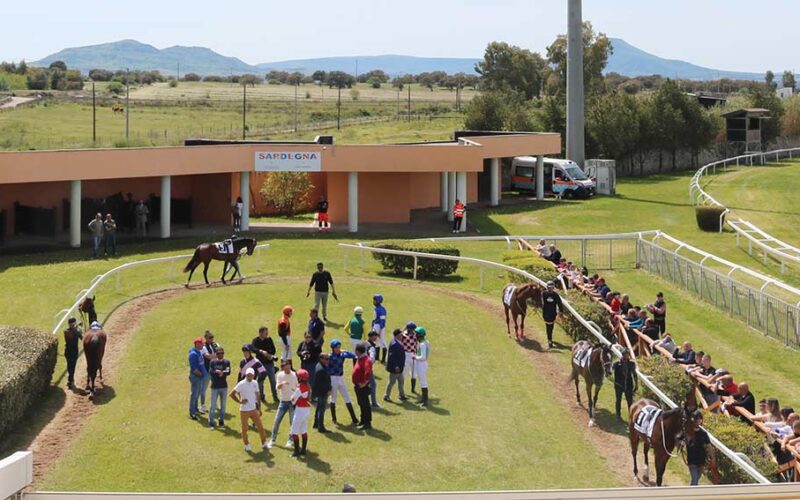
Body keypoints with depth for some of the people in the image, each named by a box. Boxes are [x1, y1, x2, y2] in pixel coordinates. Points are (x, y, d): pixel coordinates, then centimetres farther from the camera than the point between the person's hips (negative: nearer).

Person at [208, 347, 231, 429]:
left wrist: (222, 372, -30)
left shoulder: (226, 362, 2)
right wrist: (216, 371, -33)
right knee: (213, 406, -4)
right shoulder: (212, 362, 0)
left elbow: (228, 372, -10)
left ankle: (221, 421, 24)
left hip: (224, 386, 2)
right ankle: (211, 423, -1)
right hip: (215, 387, -2)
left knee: (223, 405, 11)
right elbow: (210, 371, -13)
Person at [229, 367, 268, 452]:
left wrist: (259, 408, 12)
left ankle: (264, 443, 15)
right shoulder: (241, 384, -13)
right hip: (244, 410, -5)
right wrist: (240, 401, -16)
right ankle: (247, 445, 19)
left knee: (260, 426, 4)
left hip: (254, 409, 5)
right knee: (244, 429, 5)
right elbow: (232, 394, -13)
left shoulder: (255, 383, 5)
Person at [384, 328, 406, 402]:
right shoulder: (394, 344, -24)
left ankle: (402, 395, 28)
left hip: (399, 367, 10)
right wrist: (395, 366, -27)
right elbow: (392, 356, -26)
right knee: (392, 382, 2)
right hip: (395, 367, -10)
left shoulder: (399, 343, 7)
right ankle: (386, 396, 13)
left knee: (401, 381, 17)